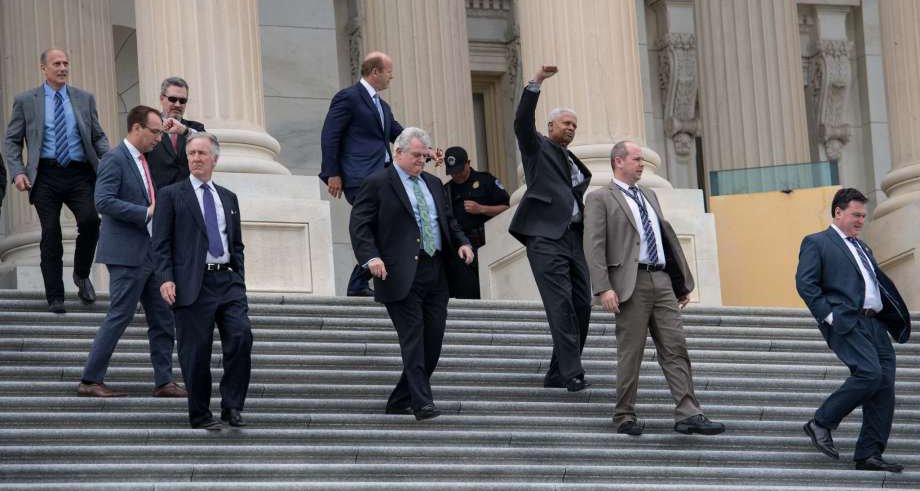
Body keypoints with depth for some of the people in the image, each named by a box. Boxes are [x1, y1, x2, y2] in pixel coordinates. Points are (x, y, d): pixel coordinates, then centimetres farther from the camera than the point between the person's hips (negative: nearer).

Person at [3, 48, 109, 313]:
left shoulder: (85, 99, 13)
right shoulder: (26, 101, 7)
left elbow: (98, 137, 15)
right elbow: (12, 140, 8)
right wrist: (18, 172, -6)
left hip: (79, 174, 1)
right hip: (46, 175, -1)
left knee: (90, 220, -20)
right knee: (50, 234, -2)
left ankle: (82, 275, 6)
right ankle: (55, 298, 6)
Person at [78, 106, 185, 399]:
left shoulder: (143, 161, 17)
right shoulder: (115, 160, -12)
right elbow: (103, 201, -22)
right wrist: (146, 212, -22)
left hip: (150, 254, 9)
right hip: (126, 254, -9)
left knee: (163, 319, 7)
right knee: (120, 316, -7)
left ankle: (163, 382, 12)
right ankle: (90, 381, -1)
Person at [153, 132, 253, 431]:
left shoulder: (228, 198, 19)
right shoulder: (171, 196, 5)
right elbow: (161, 244, -1)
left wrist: (239, 280, 13)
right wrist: (166, 279, -12)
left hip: (228, 280, 4)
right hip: (193, 284, -4)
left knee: (241, 337, -14)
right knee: (196, 351, -3)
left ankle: (232, 405, -3)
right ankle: (200, 415, 9)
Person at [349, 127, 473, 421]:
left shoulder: (433, 184, 20)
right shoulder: (377, 184, -1)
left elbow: (448, 220, 27)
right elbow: (359, 225, -6)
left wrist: (461, 242, 7)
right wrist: (370, 257, -20)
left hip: (435, 274, 7)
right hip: (402, 274, -7)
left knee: (433, 341, 5)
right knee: (413, 338, -12)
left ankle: (400, 402, 15)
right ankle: (422, 403, -14)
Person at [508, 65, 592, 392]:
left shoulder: (574, 163, 27)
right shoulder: (538, 147, 9)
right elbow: (522, 121, -9)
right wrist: (537, 83, -18)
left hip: (573, 236, 7)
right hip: (546, 235, -7)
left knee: (581, 306, 3)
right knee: (561, 304, -15)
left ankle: (558, 374, 10)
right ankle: (572, 374, -20)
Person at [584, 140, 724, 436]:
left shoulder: (649, 196, 22)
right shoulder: (600, 199, -1)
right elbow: (594, 247, -9)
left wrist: (682, 283, 20)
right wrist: (603, 289, -19)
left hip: (662, 281, 6)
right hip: (631, 285, -6)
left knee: (675, 350, -1)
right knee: (630, 354, -2)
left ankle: (688, 415, -4)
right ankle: (625, 417, 8)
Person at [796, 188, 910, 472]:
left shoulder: (862, 248, 28)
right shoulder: (817, 244, 3)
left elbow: (880, 285, 29)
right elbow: (805, 283, -7)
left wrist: (896, 318, 13)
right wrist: (828, 316, -14)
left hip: (874, 324, 8)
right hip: (846, 323, -8)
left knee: (885, 385, -3)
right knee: (870, 374, -24)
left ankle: (869, 454, 0)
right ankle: (821, 423, -8)